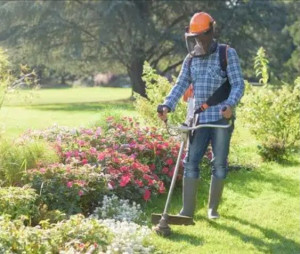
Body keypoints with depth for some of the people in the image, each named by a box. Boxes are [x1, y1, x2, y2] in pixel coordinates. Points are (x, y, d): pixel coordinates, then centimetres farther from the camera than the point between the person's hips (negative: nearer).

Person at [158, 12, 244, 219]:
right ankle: (187, 210, 1)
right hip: (200, 119, 4)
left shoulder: (228, 54, -2)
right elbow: (181, 85, 5)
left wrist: (229, 105, -27)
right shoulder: (191, 59, 11)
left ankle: (213, 208, 16)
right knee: (191, 162, -2)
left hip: (221, 118, -4)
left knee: (219, 164, 3)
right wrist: (167, 106, -11)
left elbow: (238, 85, -8)